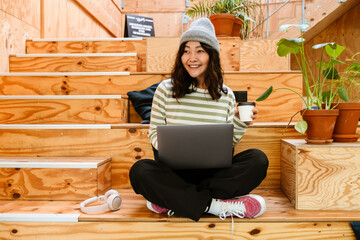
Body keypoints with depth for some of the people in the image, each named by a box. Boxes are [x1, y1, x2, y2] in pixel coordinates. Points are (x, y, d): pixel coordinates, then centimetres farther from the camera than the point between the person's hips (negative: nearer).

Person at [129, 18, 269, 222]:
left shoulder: (226, 95, 5)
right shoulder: (166, 89, 1)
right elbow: (154, 132, 3)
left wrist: (241, 124, -10)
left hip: (214, 171, 2)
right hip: (175, 171, -2)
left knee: (258, 160, -22)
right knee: (140, 170, -30)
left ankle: (173, 199, -25)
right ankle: (216, 205, -26)